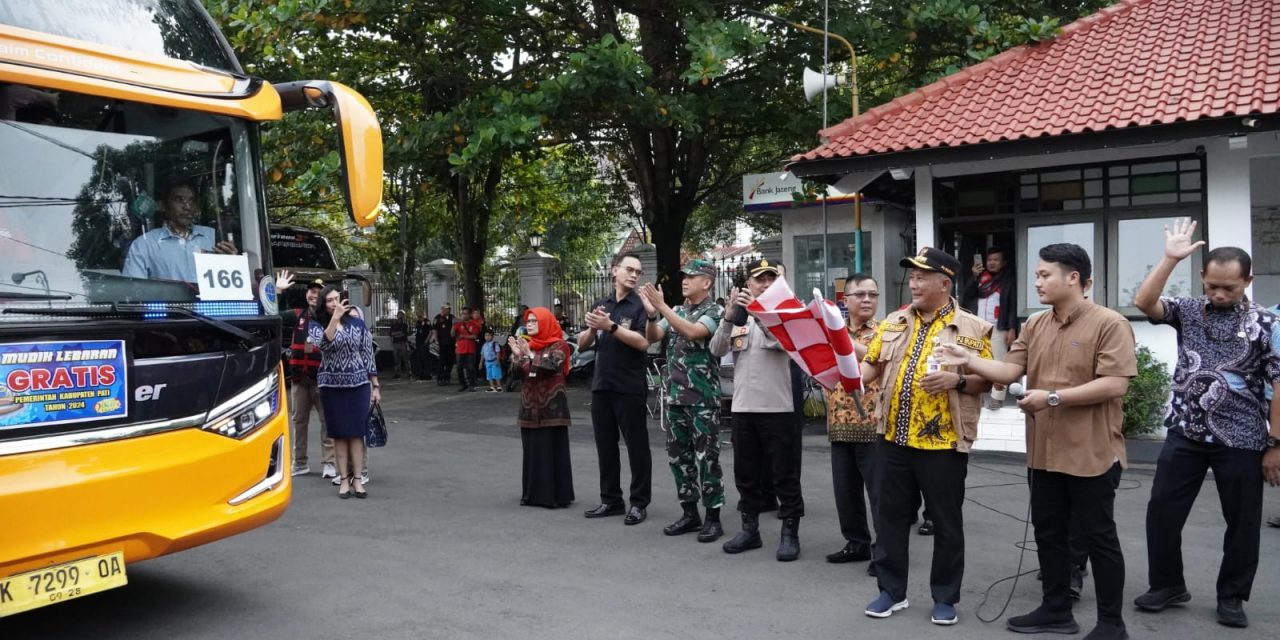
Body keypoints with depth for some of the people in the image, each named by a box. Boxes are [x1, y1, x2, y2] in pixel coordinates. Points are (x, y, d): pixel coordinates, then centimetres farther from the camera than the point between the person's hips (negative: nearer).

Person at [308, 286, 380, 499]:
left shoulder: (357, 324, 3)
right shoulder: (316, 325, 2)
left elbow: (368, 355, 6)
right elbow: (324, 343, -20)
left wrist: (375, 386, 5)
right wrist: (335, 318, -26)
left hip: (358, 384, 0)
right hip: (331, 386, 0)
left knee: (356, 433, 0)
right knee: (339, 434, 4)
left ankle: (357, 479, 4)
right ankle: (344, 479, 10)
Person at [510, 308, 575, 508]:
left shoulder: (558, 345, -4)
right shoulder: (527, 345, 15)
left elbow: (552, 367, -19)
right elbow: (518, 373, 9)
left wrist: (531, 355, -24)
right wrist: (517, 355, -7)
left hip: (552, 407, -6)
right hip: (529, 405, 6)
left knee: (553, 450, -4)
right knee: (532, 450, 8)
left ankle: (557, 495, 0)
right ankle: (533, 493, 16)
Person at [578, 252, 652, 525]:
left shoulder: (641, 306, -4)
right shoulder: (600, 306, 12)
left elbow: (643, 342, -18)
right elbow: (581, 344, 11)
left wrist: (610, 326, -21)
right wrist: (592, 328, -9)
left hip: (630, 388, -5)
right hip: (601, 386, 6)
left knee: (636, 446, 1)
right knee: (605, 446, 11)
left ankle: (639, 503, 8)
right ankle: (610, 500, 21)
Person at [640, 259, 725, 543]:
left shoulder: (715, 312, -6)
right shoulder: (676, 312, 13)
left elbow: (692, 332, -23)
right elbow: (652, 338, 5)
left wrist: (662, 305, -25)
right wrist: (652, 313, -14)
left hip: (703, 398, -7)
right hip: (675, 395, 7)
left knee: (706, 458, -3)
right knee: (678, 456, 9)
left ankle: (713, 518, 5)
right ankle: (690, 513, 20)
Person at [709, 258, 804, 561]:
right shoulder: (737, 317, 10)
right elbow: (717, 350, -2)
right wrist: (728, 317, -17)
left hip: (778, 408, -4)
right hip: (743, 407, 4)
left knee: (785, 475, 1)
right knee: (746, 474, 13)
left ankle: (790, 534, 10)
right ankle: (750, 529, 25)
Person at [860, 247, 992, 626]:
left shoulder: (972, 329, -3)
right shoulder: (894, 323, 9)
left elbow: (986, 381, -2)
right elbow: (872, 366, 10)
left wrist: (956, 380, -20)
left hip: (943, 443, -4)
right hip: (895, 439, 4)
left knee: (946, 522, 7)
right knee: (892, 517, 11)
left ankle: (945, 598, 22)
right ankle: (891, 591, 24)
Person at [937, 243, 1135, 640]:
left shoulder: (1109, 324, -11)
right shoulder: (1035, 326, 9)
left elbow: (1115, 384, -19)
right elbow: (1009, 371, 3)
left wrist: (1053, 397, -20)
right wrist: (967, 360, -12)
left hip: (1091, 453, -7)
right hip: (1044, 451, 7)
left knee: (1097, 537, 4)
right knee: (1049, 532, 15)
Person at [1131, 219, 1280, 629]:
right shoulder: (1188, 311, 3)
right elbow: (1144, 302, -14)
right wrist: (1170, 258, -20)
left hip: (1240, 442, -2)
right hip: (1185, 435, 2)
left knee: (1242, 521, 9)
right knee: (1162, 512, 4)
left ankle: (1232, 597, 26)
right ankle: (1167, 585, 22)